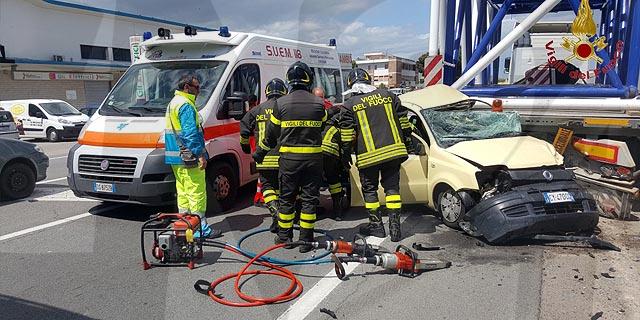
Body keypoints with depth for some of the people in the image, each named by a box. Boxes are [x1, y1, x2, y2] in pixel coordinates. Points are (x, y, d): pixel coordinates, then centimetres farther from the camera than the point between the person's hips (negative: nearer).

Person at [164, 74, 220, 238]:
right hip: (188, 158, -11)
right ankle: (200, 228, -3)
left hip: (176, 158, 11)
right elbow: (190, 133, -22)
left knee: (183, 192, 15)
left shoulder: (173, 103, 20)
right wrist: (200, 154, -21)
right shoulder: (186, 105, -14)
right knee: (197, 193, -6)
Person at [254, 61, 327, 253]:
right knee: (309, 198, 8)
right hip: (313, 157, 0)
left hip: (289, 158, 0)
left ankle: (284, 236, 23)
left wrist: (260, 153, 17)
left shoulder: (281, 103, -5)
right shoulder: (318, 103, -3)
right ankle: (306, 239, 11)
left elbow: (272, 133, 2)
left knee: (286, 197, 13)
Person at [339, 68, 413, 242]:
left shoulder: (350, 105, -2)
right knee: (392, 187, 10)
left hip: (368, 156, -3)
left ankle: (376, 225, 17)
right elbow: (403, 122, 10)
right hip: (393, 151, 3)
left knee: (369, 190, 12)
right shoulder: (388, 95, 7)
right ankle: (395, 226, 9)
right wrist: (407, 141, 21)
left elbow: (347, 136, -3)